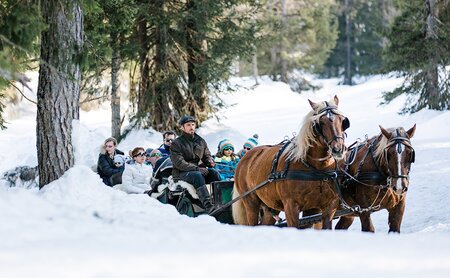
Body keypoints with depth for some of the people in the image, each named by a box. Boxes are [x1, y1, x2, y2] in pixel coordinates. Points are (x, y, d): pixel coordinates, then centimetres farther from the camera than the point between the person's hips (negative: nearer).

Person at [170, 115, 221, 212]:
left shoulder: (200, 141, 17)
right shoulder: (176, 144, -1)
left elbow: (207, 155, 24)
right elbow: (179, 163, -12)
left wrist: (210, 161, -3)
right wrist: (196, 168, -22)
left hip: (200, 169, 5)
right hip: (182, 173, -5)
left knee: (214, 172, -24)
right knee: (197, 175, -37)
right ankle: (208, 206, -50)